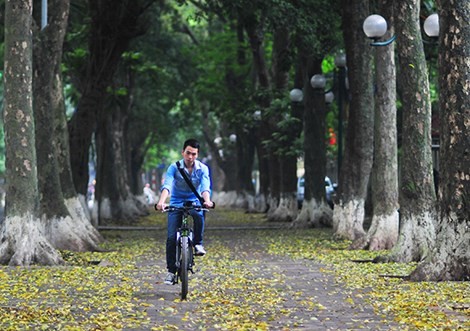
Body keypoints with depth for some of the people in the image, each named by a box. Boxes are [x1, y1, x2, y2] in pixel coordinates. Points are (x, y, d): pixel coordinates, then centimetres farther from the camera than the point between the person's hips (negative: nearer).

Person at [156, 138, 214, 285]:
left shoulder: (202, 168, -10)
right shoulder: (174, 167, -13)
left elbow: (205, 187, -24)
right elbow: (167, 185, -28)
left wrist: (207, 201, -46)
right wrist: (161, 201, -47)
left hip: (194, 201, 0)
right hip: (176, 203, 0)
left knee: (199, 214, -37)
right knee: (171, 237, -13)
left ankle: (198, 243, -15)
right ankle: (171, 271, -2)